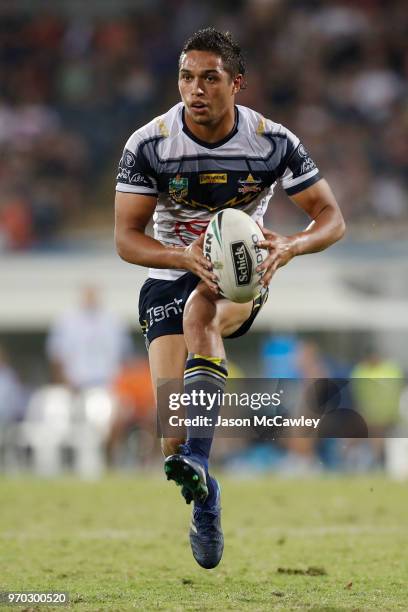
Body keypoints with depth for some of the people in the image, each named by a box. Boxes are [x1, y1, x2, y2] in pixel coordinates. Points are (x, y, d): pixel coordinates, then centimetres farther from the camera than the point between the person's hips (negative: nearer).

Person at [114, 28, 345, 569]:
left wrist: (291, 246, -29)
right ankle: (204, 502, 12)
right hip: (170, 274, 1)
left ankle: (195, 460, -44)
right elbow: (126, 238, -13)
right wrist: (185, 256, -33)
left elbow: (331, 218, -7)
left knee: (200, 312, -37)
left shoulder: (274, 142, -12)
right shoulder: (147, 145, -13)